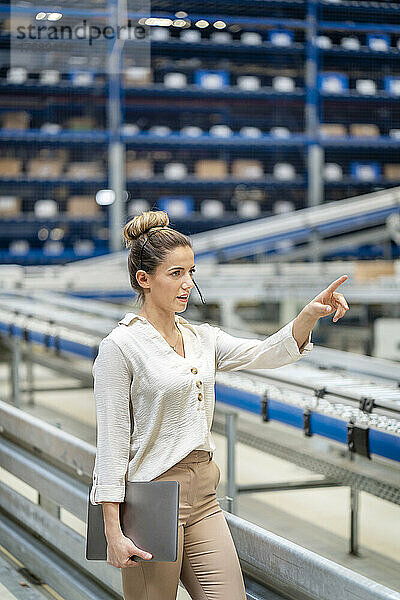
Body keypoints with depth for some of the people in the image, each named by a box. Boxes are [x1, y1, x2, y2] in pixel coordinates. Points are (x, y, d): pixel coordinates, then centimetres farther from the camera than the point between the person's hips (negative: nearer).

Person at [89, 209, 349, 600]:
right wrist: (113, 532, -17)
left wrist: (310, 314, -17)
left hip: (203, 496, 7)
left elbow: (267, 353, 1)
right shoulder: (120, 346, -10)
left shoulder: (202, 338, 11)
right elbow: (112, 444, -13)